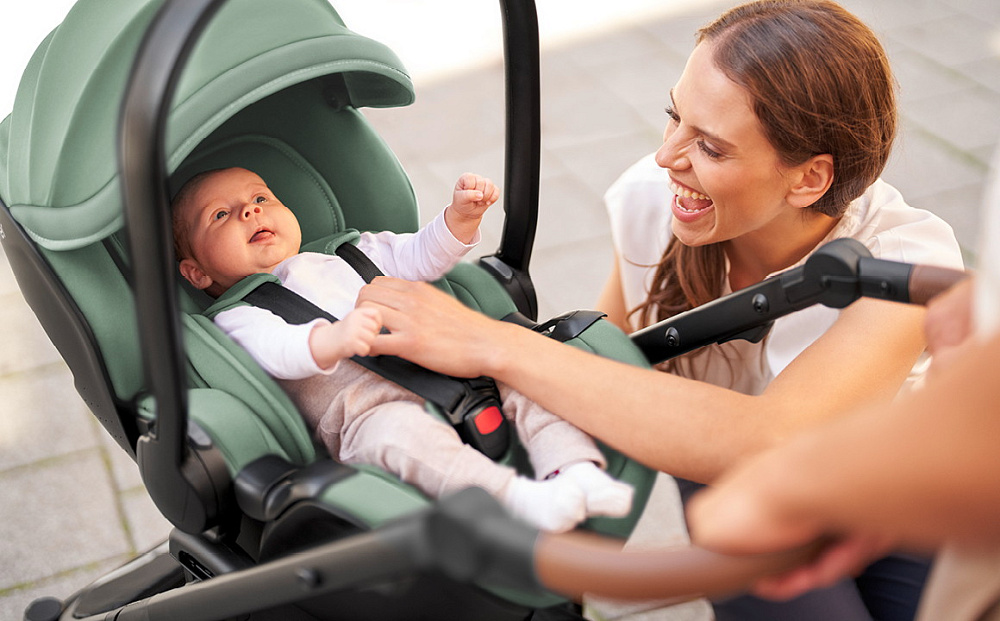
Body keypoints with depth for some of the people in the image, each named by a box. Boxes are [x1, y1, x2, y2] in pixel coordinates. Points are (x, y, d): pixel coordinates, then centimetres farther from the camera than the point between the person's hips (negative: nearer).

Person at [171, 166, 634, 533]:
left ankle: (576, 469, -31)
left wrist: (463, 214, 16)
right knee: (392, 428, -39)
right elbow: (278, 351, -10)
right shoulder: (237, 319, 12)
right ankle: (514, 495, -51)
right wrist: (332, 341, -33)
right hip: (369, 406, -6)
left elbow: (417, 258, 35)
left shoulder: (344, 255, 33)